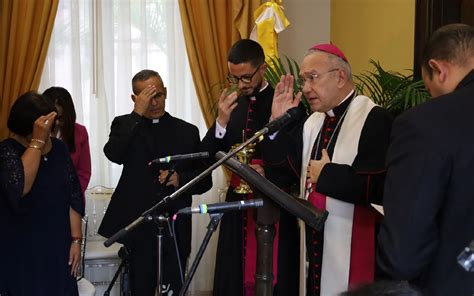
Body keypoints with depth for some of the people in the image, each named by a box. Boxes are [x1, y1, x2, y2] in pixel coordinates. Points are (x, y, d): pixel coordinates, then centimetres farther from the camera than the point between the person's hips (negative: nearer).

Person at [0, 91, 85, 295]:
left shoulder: (59, 148, 5)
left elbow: (74, 196, 7)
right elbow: (20, 188, -27)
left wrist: (76, 239, 1)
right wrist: (37, 141, -24)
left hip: (58, 247, 4)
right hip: (21, 250, -4)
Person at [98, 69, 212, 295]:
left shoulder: (187, 131, 9)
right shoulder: (125, 125, 6)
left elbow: (205, 180, 9)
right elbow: (113, 155, -16)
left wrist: (181, 179, -11)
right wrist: (138, 114, -16)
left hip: (176, 229, 1)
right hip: (139, 227, -1)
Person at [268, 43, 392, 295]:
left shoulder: (374, 119, -13)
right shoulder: (312, 122, 12)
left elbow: (383, 187, -26)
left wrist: (328, 174, -16)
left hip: (352, 251, -7)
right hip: (313, 244, 7)